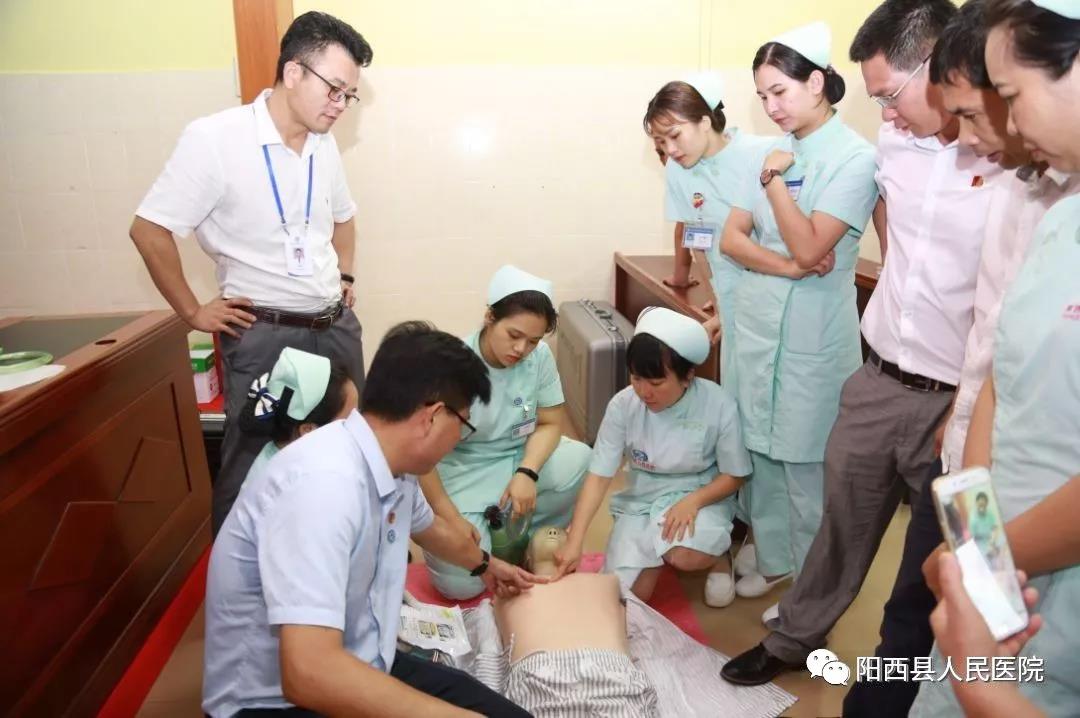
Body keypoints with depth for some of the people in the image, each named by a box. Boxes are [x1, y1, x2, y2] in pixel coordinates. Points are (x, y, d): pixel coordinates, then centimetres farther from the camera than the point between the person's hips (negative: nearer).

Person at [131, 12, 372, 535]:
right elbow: (149, 229, -11)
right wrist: (193, 312, -8)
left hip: (336, 326, 6)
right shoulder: (215, 138, -14)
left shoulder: (324, 143, 5)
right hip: (264, 335, -6)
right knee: (251, 466, 5)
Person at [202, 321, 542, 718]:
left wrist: (486, 565, 40)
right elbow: (310, 673, -36)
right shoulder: (324, 482, -30)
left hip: (358, 664, 7)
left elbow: (429, 527, 21)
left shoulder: (392, 467, -2)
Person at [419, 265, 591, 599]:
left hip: (519, 458, 4)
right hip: (464, 472, -4)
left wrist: (527, 473, -23)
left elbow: (550, 424, -4)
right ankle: (485, 528, 16)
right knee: (460, 582, -18)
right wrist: (451, 519, -19)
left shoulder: (540, 356, -14)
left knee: (582, 462, -24)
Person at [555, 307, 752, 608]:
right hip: (642, 500, 3)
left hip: (701, 497, -2)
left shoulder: (718, 405, -21)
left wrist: (692, 501, -26)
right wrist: (574, 541, -26)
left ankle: (718, 555, 4)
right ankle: (657, 546, 21)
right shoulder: (623, 405, -18)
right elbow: (598, 476, -16)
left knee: (685, 557, -34)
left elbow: (734, 476, -8)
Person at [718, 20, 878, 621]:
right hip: (758, 321, 6)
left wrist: (774, 181, -16)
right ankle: (774, 559, 33)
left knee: (805, 464, 4)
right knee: (763, 449, 15)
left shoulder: (855, 157, -10)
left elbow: (810, 249, -18)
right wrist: (786, 265, -13)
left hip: (812, 335, -6)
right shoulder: (778, 153, 8)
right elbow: (732, 238, 2)